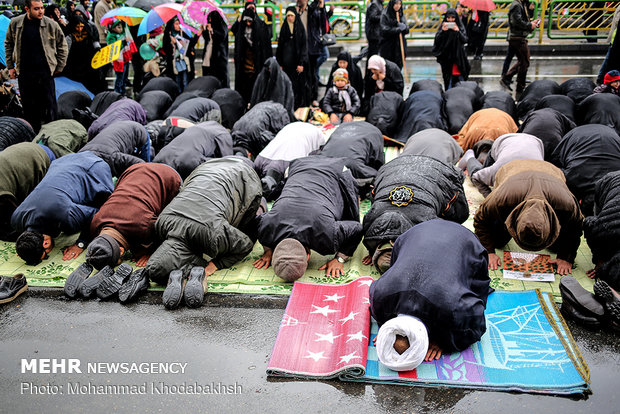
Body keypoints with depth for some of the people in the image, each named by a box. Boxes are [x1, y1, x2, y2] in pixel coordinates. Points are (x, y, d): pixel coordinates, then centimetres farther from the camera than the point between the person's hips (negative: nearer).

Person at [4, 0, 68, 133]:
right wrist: (10, 66, 12)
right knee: (28, 107, 9)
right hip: (24, 73, 2)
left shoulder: (51, 24, -3)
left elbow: (62, 45, 8)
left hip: (45, 72, -2)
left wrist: (59, 66, 6)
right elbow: (8, 44, 16)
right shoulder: (15, 24, 2)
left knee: (50, 107, -2)